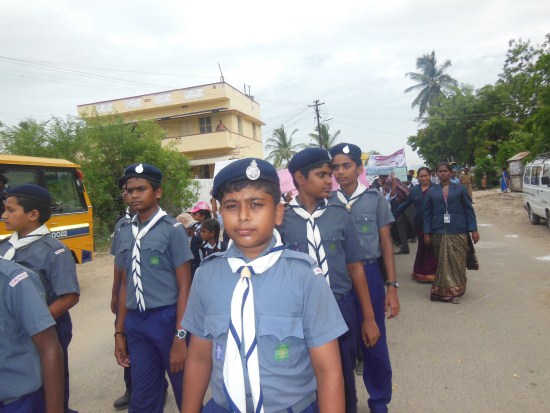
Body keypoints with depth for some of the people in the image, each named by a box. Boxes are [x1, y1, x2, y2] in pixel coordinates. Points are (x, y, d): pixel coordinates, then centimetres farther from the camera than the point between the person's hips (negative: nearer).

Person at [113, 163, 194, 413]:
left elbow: (184, 287, -11)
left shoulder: (172, 230, -10)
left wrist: (180, 337, -13)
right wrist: (120, 332, 13)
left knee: (186, 393, 14)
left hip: (167, 318, -4)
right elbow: (125, 284, 12)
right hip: (135, 323, 5)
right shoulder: (124, 232, 7)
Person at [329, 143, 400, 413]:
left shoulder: (375, 199, -3)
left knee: (374, 342, 9)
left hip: (368, 274, -1)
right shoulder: (327, 202, 0)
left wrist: (392, 287, -3)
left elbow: (386, 244, 1)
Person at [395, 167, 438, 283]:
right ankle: (421, 272, 22)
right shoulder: (414, 190, 7)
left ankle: (431, 272, 15)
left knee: (432, 247, 4)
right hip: (420, 224, 3)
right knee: (422, 247, 12)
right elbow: (405, 204, 9)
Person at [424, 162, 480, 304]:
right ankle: (442, 291, 15)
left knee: (457, 262, 2)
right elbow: (427, 213, 6)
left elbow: (469, 210, 4)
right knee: (442, 263, 6)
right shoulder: (431, 192, 7)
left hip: (458, 232, -1)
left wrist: (474, 230, -3)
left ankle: (456, 290, 13)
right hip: (439, 232, 1)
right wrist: (427, 233, 0)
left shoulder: (460, 189, 5)